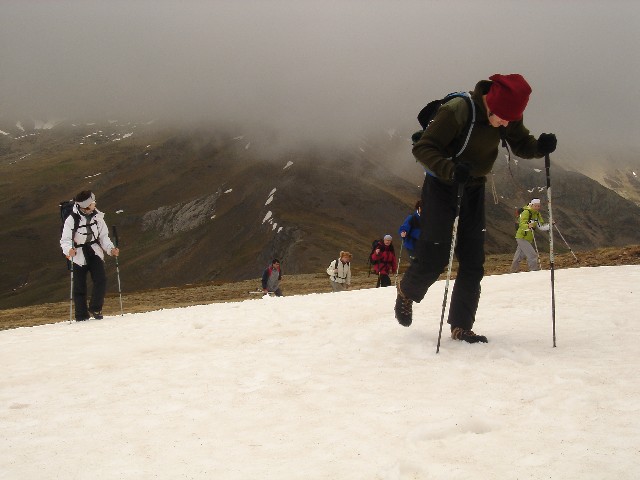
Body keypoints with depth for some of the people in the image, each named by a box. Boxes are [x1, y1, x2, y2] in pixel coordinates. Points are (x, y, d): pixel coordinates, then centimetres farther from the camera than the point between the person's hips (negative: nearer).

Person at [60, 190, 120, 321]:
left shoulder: (97, 216, -4)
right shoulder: (72, 220, -15)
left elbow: (103, 236, 6)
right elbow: (65, 241, -12)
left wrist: (110, 249, -9)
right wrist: (69, 250, -33)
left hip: (95, 252, 3)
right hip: (78, 255, -3)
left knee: (101, 280, -12)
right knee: (79, 286, -1)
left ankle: (95, 308, 5)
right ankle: (82, 315, 9)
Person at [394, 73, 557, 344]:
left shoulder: (509, 116, -9)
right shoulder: (456, 112, -28)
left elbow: (521, 145, 5)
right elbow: (422, 148, -27)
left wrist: (540, 147, -19)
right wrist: (451, 169, -44)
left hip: (474, 188, 6)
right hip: (442, 185, -5)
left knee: (473, 261, 2)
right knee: (435, 257, -6)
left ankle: (461, 326, 10)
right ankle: (407, 292, 26)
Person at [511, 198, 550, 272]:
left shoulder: (537, 214, 8)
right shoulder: (526, 212, -17)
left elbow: (541, 226, 8)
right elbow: (522, 224, -29)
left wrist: (549, 225, -8)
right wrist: (528, 226, -49)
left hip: (529, 239, 8)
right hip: (522, 238, -8)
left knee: (520, 256, 18)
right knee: (532, 255, -16)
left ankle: (514, 270, 30)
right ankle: (535, 270, -14)